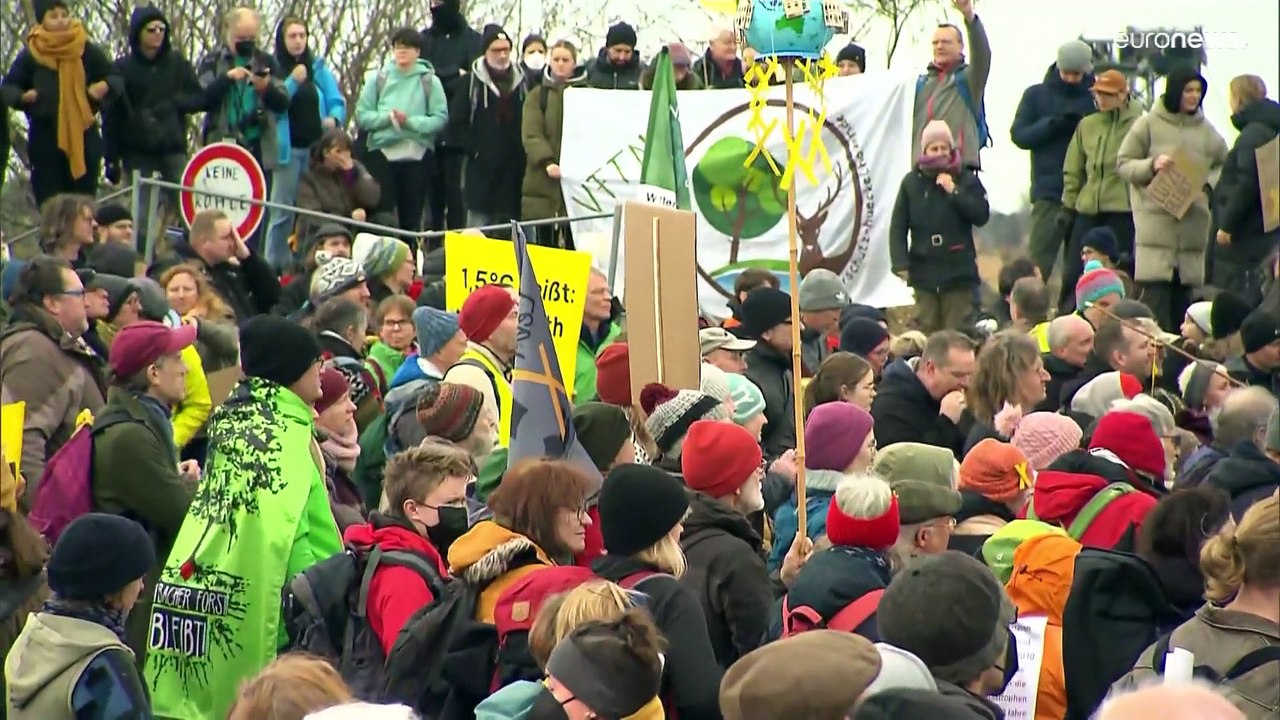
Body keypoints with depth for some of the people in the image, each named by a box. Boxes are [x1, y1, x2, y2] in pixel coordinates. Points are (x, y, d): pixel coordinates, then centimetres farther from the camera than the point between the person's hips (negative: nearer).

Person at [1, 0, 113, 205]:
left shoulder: (88, 51, 1)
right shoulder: (29, 55, -1)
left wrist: (105, 87, -14)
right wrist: (22, 97, -16)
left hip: (83, 136, 1)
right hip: (44, 137, -1)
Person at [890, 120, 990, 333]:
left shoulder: (966, 180, 2)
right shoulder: (911, 182, 3)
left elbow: (982, 216, -6)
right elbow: (898, 227, 2)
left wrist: (954, 192, -13)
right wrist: (900, 263, -7)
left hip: (958, 270, -1)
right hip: (923, 269, 1)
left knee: (956, 332, 1)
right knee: (925, 330, 2)